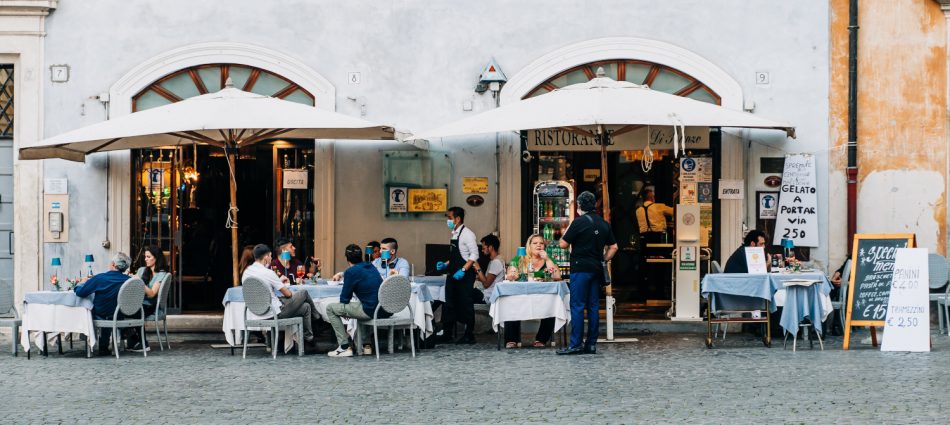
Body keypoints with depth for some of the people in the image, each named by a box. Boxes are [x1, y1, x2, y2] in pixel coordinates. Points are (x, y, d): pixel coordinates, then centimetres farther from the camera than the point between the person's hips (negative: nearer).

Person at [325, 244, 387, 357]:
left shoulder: (351, 272, -8)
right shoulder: (370, 266, 15)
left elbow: (344, 299, -3)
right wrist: (341, 274, 47)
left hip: (371, 311, -8)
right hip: (385, 311, 8)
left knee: (331, 309, 4)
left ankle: (344, 347, 2)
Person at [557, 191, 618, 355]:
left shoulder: (579, 222, -9)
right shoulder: (604, 224, 12)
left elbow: (563, 244, -5)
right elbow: (613, 247, 15)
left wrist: (566, 230, 12)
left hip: (581, 269, -6)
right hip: (597, 269, 6)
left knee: (577, 307, -6)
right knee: (594, 307, 7)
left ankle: (575, 344, -10)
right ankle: (591, 345, 8)